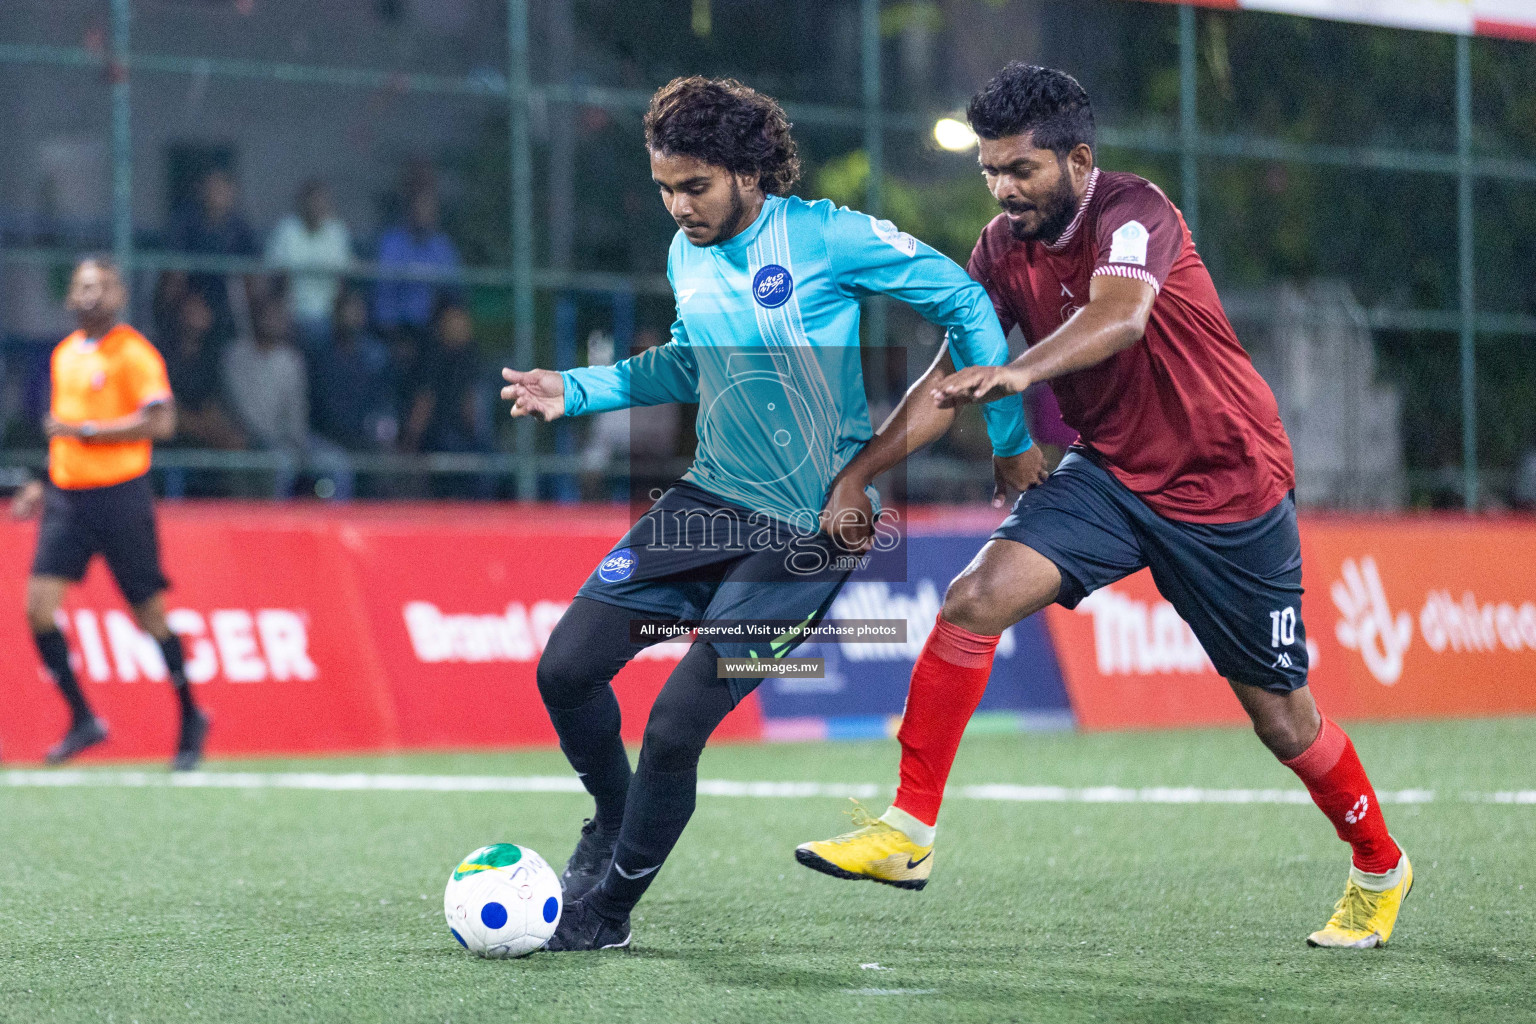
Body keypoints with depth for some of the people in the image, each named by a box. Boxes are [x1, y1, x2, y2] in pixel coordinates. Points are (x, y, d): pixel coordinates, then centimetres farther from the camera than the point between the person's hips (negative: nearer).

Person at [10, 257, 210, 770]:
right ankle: (82, 718, 3)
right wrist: (44, 486, 19)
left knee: (149, 614, 1)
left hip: (120, 495, -6)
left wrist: (86, 430, -18)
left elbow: (161, 421, -17)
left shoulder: (133, 352, -8)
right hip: (67, 497, 6)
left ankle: (190, 715, 21)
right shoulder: (65, 354, 14)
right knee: (39, 605, -8)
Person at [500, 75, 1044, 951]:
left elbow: (967, 304, -7)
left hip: (810, 527, -6)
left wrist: (1010, 440, -4)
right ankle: (614, 822, 26)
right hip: (710, 498, 6)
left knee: (676, 726, -14)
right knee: (567, 668, -4)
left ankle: (607, 909, 9)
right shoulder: (687, 255, 5)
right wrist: (579, 390, 11)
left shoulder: (826, 236, -14)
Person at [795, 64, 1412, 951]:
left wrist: (1018, 373, -57)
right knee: (976, 596, -19)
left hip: (1231, 486, -5)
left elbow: (1119, 316, -41)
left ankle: (1380, 869, 31)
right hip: (1110, 472, 5)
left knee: (1282, 719, 4)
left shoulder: (1133, 211, -21)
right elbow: (948, 382, 1)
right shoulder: (1005, 250, -2)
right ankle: (909, 832, -15)